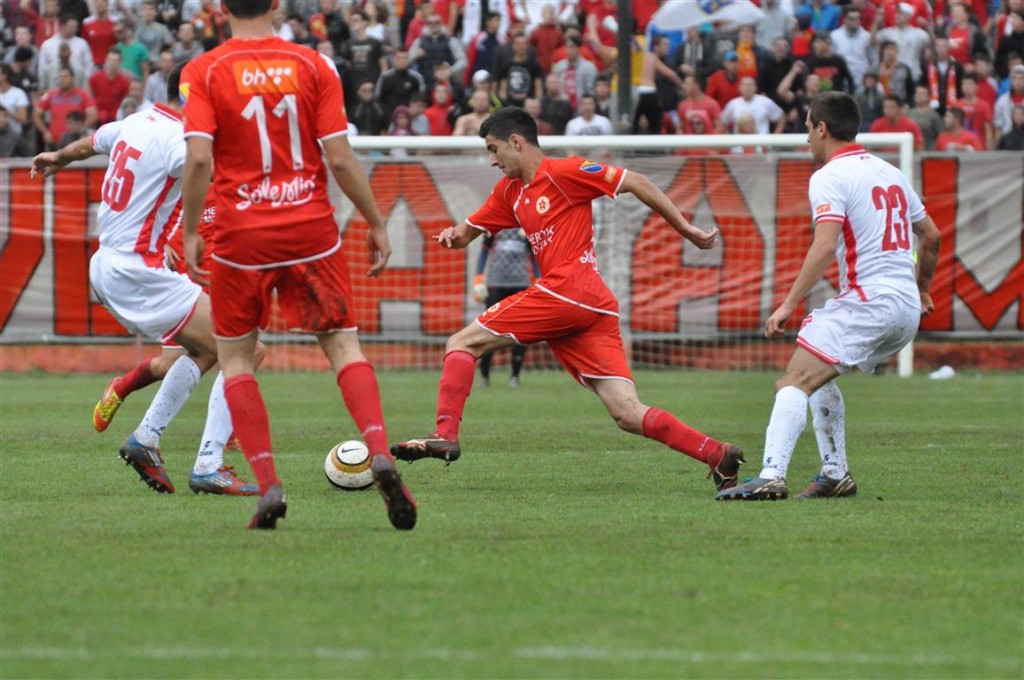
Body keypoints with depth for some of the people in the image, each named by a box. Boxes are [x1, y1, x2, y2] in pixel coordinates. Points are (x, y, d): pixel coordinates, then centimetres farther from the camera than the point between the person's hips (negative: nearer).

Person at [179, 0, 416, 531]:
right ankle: (380, 456, -16)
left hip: (240, 237, -1)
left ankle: (269, 488, 1)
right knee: (343, 346, 8)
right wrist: (376, 224, 5)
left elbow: (199, 158, -14)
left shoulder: (203, 73, -3)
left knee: (234, 358, 13)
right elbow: (340, 157, -4)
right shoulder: (313, 66, 0)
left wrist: (189, 232, -3)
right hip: (311, 231, 1)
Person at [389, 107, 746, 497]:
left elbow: (635, 182, 0)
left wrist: (686, 229, -1)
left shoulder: (563, 172, 0)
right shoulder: (510, 192, 25)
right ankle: (718, 455, -9)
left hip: (568, 288, -9)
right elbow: (470, 230, 31)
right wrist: (454, 236, 6)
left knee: (463, 344, -2)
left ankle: (445, 435, -11)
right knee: (629, 416, -3)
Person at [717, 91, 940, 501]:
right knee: (819, 374, 26)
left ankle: (771, 477, -31)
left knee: (795, 382, -15)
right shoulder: (889, 172, 18)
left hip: (868, 302, -9)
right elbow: (930, 236, 26)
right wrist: (922, 290, 40)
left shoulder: (830, 177, -6)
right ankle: (836, 475, 23)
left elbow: (825, 245, -20)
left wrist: (789, 305, -21)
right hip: (908, 309, 9)